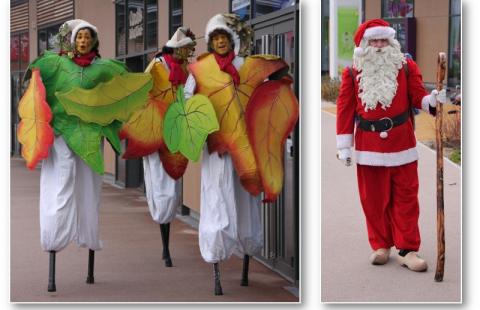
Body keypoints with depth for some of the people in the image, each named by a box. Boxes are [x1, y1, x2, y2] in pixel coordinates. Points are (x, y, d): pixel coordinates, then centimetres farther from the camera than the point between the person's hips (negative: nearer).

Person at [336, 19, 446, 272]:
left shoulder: (407, 67, 2)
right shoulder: (352, 73, 2)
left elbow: (418, 97, 2)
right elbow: (345, 109, 2)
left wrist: (432, 100, -22)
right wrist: (344, 146, 0)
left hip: (402, 144, 0)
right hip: (369, 147, 0)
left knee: (406, 198, 1)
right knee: (374, 199, 6)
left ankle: (408, 250, 5)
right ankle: (381, 246, 20)